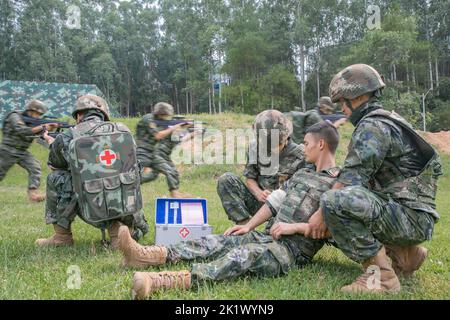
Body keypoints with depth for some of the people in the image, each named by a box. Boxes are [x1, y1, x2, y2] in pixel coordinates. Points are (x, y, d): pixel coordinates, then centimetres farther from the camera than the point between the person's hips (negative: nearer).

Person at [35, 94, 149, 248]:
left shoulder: (68, 137, 0)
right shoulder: (123, 130, 6)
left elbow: (55, 164, 20)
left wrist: (52, 143, 42)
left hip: (95, 211, -3)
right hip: (128, 207, 3)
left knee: (55, 178, 18)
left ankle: (62, 236, 22)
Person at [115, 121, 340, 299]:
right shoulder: (302, 174, 19)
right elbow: (275, 202, 17)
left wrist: (295, 227, -19)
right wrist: (248, 226, 7)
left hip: (294, 251, -9)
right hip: (272, 238, 9)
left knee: (245, 255, -35)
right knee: (220, 242, -8)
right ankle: (147, 256, -20)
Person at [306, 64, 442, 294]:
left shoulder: (372, 126, -12)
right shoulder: (387, 121, 20)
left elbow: (352, 179, -18)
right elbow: (367, 178, 20)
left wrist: (322, 213, -9)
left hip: (409, 216, -10)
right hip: (410, 215, 10)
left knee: (334, 202, -27)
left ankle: (380, 275, -16)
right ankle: (405, 253, 17)